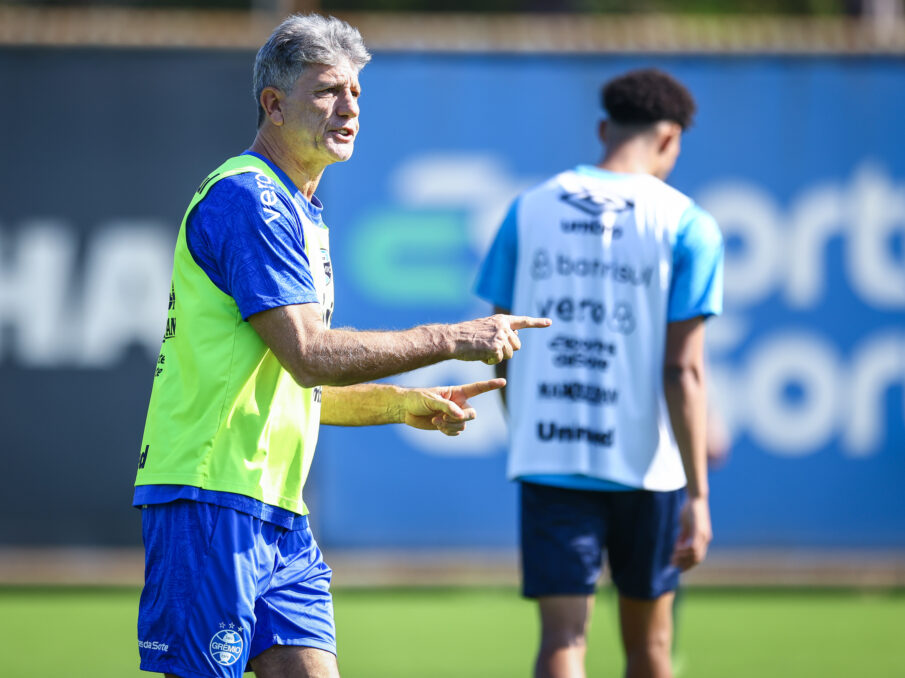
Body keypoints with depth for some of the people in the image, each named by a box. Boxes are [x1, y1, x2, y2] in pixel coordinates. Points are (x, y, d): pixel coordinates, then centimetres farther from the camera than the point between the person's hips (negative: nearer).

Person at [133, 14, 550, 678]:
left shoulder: (300, 213, 20)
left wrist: (403, 404, 15)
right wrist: (451, 339, -16)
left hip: (281, 511, 10)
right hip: (212, 498, -10)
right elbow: (308, 354, -20)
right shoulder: (246, 198, -12)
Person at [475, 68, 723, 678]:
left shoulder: (528, 210, 4)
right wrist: (698, 495, -9)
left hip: (546, 455, 1)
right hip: (646, 464, -1)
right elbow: (683, 370, -11)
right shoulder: (687, 227, -6)